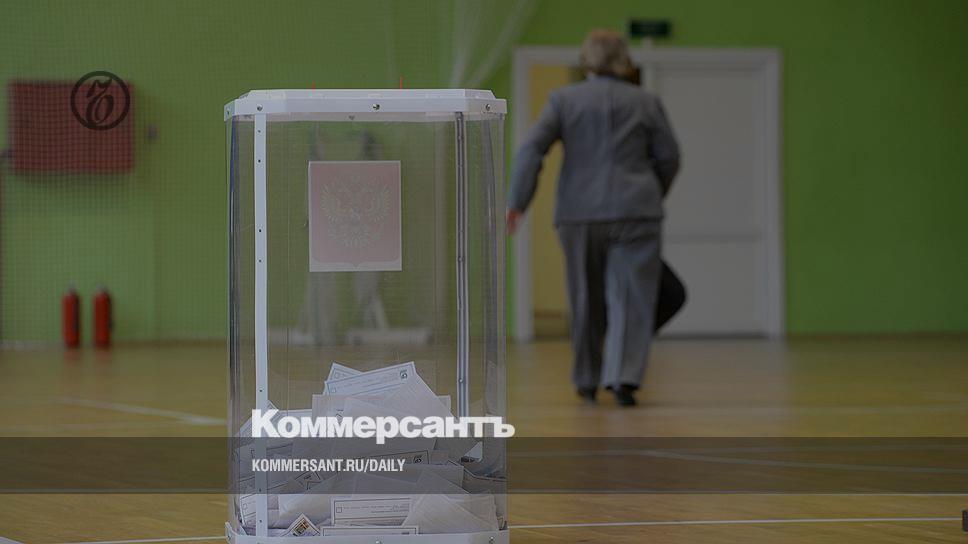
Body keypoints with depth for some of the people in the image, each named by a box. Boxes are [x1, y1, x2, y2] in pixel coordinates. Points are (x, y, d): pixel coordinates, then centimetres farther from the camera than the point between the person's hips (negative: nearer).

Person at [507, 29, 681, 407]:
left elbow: (532, 150, -6)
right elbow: (668, 158, 7)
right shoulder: (646, 102, 5)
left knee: (587, 301, 14)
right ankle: (623, 378, -18)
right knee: (631, 301, -3)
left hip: (580, 215, 1)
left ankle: (588, 382, 22)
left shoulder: (564, 99, 3)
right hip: (635, 213, -1)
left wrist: (517, 203, -6)